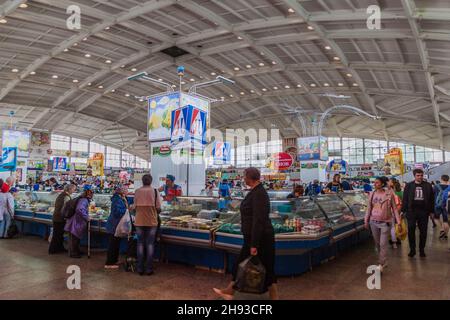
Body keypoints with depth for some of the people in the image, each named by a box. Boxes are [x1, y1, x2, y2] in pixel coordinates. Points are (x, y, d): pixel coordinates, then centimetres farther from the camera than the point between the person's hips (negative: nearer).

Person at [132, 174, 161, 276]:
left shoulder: (137, 191, -2)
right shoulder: (155, 191, -6)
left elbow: (134, 207, -1)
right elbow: (158, 207, -8)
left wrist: (132, 207, 22)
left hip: (139, 221, 2)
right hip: (152, 221, -1)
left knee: (140, 244, 11)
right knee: (150, 244, 7)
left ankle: (140, 268, 16)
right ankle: (149, 269, 10)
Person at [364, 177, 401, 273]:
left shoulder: (389, 194, -6)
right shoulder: (372, 194, 3)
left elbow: (394, 208, -2)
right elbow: (369, 209, 9)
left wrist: (398, 222, -4)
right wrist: (366, 221, 9)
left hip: (385, 222, -4)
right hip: (373, 222, 4)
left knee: (383, 244, -6)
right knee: (377, 243, 12)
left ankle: (381, 265, 0)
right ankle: (384, 262, 29)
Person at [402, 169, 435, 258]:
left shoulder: (428, 186, 4)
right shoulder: (409, 185, 1)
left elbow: (431, 199, 6)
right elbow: (405, 199, 1)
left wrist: (431, 211, 3)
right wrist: (403, 210, -3)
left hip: (424, 211, 1)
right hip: (411, 211, -1)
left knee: (423, 232, 8)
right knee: (411, 231, 2)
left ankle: (422, 250, 20)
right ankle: (412, 250, 13)